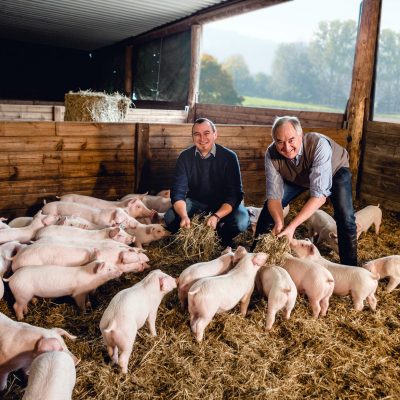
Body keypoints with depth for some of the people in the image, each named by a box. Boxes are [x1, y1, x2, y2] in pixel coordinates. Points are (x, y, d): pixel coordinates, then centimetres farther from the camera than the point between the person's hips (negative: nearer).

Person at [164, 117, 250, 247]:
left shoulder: (229, 157, -15)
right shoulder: (185, 157, -9)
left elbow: (234, 194, -19)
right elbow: (178, 192, -15)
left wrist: (216, 216, -37)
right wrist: (184, 216, -35)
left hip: (223, 204, -1)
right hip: (195, 202, 2)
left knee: (241, 222, -30)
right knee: (170, 218, -24)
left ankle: (222, 240, 2)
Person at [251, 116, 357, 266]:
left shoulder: (319, 145, -43)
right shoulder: (271, 155, -31)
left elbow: (319, 194, -46)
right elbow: (274, 196, -29)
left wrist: (292, 226, -54)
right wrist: (279, 223, -48)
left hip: (335, 170, -3)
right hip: (297, 178, 3)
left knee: (345, 217, -21)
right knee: (269, 209, -7)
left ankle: (349, 267, 1)